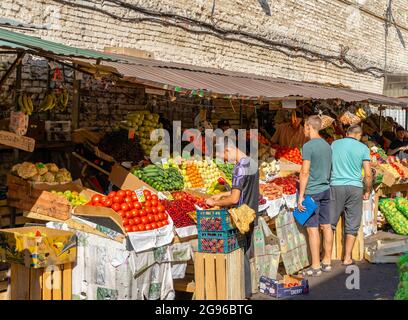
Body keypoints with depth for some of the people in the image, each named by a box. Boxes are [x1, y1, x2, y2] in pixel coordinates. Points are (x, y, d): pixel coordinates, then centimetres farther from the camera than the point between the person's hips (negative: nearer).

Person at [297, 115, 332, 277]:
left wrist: (301, 196, -14)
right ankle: (327, 261, 19)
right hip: (326, 190, 8)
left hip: (312, 191, -8)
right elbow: (328, 169, 14)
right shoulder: (327, 145, 10)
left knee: (312, 229, -3)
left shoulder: (308, 146, -14)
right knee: (326, 226, 11)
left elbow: (305, 172, -17)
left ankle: (315, 266, 0)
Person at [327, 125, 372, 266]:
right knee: (352, 226, 9)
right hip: (355, 187, -1)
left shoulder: (334, 144, 6)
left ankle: (327, 257, 8)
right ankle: (347, 258, 12)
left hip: (336, 186, 1)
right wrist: (367, 191, 12)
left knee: (330, 223, 7)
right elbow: (368, 174, -2)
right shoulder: (363, 148, 1)